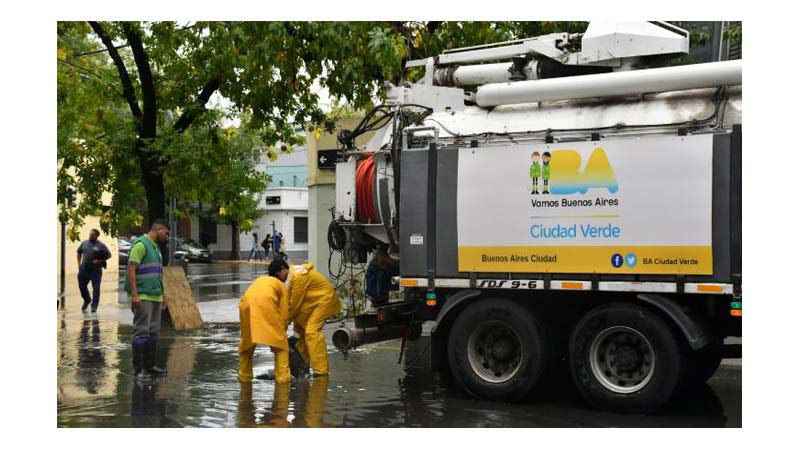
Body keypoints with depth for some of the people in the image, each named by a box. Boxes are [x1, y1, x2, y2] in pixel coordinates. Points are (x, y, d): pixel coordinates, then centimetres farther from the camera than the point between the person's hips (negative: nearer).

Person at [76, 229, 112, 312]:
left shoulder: (101, 245, -3)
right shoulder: (84, 243, 8)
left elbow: (109, 255, -1)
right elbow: (79, 253, 21)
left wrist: (100, 261, -12)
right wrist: (79, 264, 11)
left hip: (96, 270, -4)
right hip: (84, 269, 4)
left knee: (96, 288, -3)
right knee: (82, 286, 14)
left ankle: (94, 306, 4)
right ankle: (87, 300, 39)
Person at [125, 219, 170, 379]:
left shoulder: (156, 247, 19)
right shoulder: (140, 244, -9)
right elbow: (131, 269, -15)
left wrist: (163, 295, 21)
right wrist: (134, 294, -21)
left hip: (155, 296, 9)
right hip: (143, 297, -9)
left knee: (154, 331, 9)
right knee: (142, 331, -6)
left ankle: (150, 365, 15)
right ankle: (138, 368, -2)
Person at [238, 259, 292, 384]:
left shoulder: (260, 279, 39)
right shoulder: (281, 285, 27)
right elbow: (284, 315, 17)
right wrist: (280, 334, 25)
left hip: (246, 304, 4)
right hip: (266, 304, -4)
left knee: (246, 343, 23)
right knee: (280, 345, 10)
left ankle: (244, 376, 25)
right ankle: (282, 377, 4)